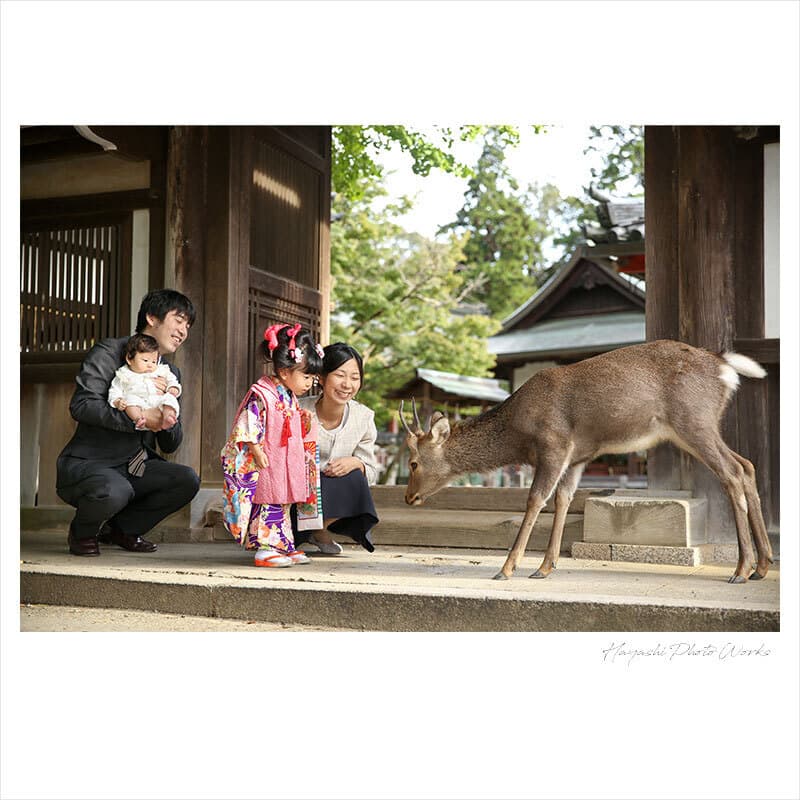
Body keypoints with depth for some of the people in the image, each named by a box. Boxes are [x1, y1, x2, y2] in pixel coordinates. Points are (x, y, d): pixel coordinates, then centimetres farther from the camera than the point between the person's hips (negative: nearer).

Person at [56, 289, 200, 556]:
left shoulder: (171, 374, 14)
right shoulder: (108, 352, -6)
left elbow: (170, 446, 10)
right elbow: (81, 405, -21)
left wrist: (167, 420, -14)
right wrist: (139, 418, -23)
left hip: (133, 467, 6)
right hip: (85, 463, -6)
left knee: (187, 479, -16)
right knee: (114, 491, -37)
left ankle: (122, 527, 6)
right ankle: (82, 531, 0)